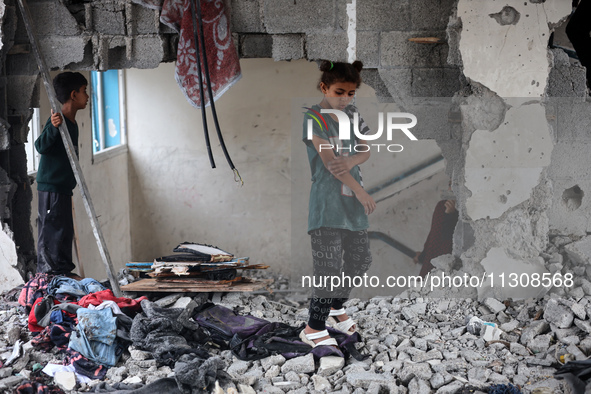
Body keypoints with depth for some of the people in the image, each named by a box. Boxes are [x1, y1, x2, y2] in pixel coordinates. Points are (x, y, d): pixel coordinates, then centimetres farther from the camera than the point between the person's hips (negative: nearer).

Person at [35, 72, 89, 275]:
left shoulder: (72, 124, 14)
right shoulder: (58, 121, -16)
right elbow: (41, 146, -28)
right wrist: (53, 127, -44)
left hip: (63, 188, 10)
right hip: (51, 188, -10)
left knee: (65, 233, 15)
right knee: (52, 233, -6)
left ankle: (64, 275, 24)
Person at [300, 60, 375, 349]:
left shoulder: (351, 114, 12)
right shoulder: (314, 117, -9)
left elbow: (366, 151, 9)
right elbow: (329, 161, -15)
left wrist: (351, 162, -16)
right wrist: (361, 192, -14)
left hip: (352, 201, 7)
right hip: (327, 202, -7)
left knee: (360, 259, 14)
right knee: (330, 265, -9)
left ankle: (335, 308, 35)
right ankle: (314, 328, 3)